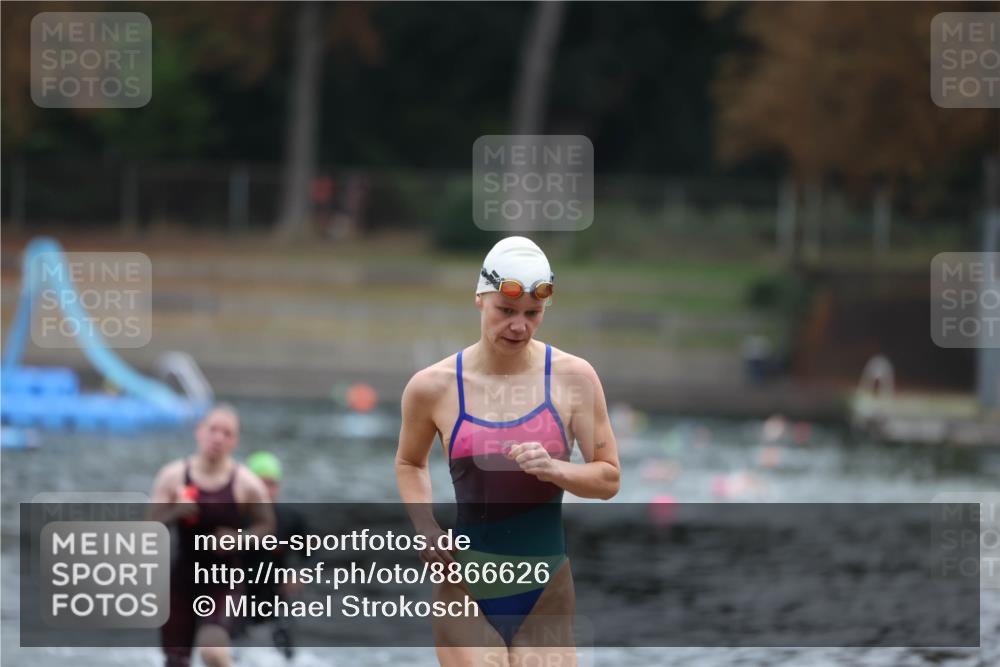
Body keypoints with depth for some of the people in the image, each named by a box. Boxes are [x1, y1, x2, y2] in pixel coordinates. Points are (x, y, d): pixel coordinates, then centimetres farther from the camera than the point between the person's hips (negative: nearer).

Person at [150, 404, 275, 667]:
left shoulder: (246, 483, -7)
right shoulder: (173, 476, -3)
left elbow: (266, 525, 4)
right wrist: (174, 513, -22)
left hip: (223, 581, -3)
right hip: (183, 577, 3)